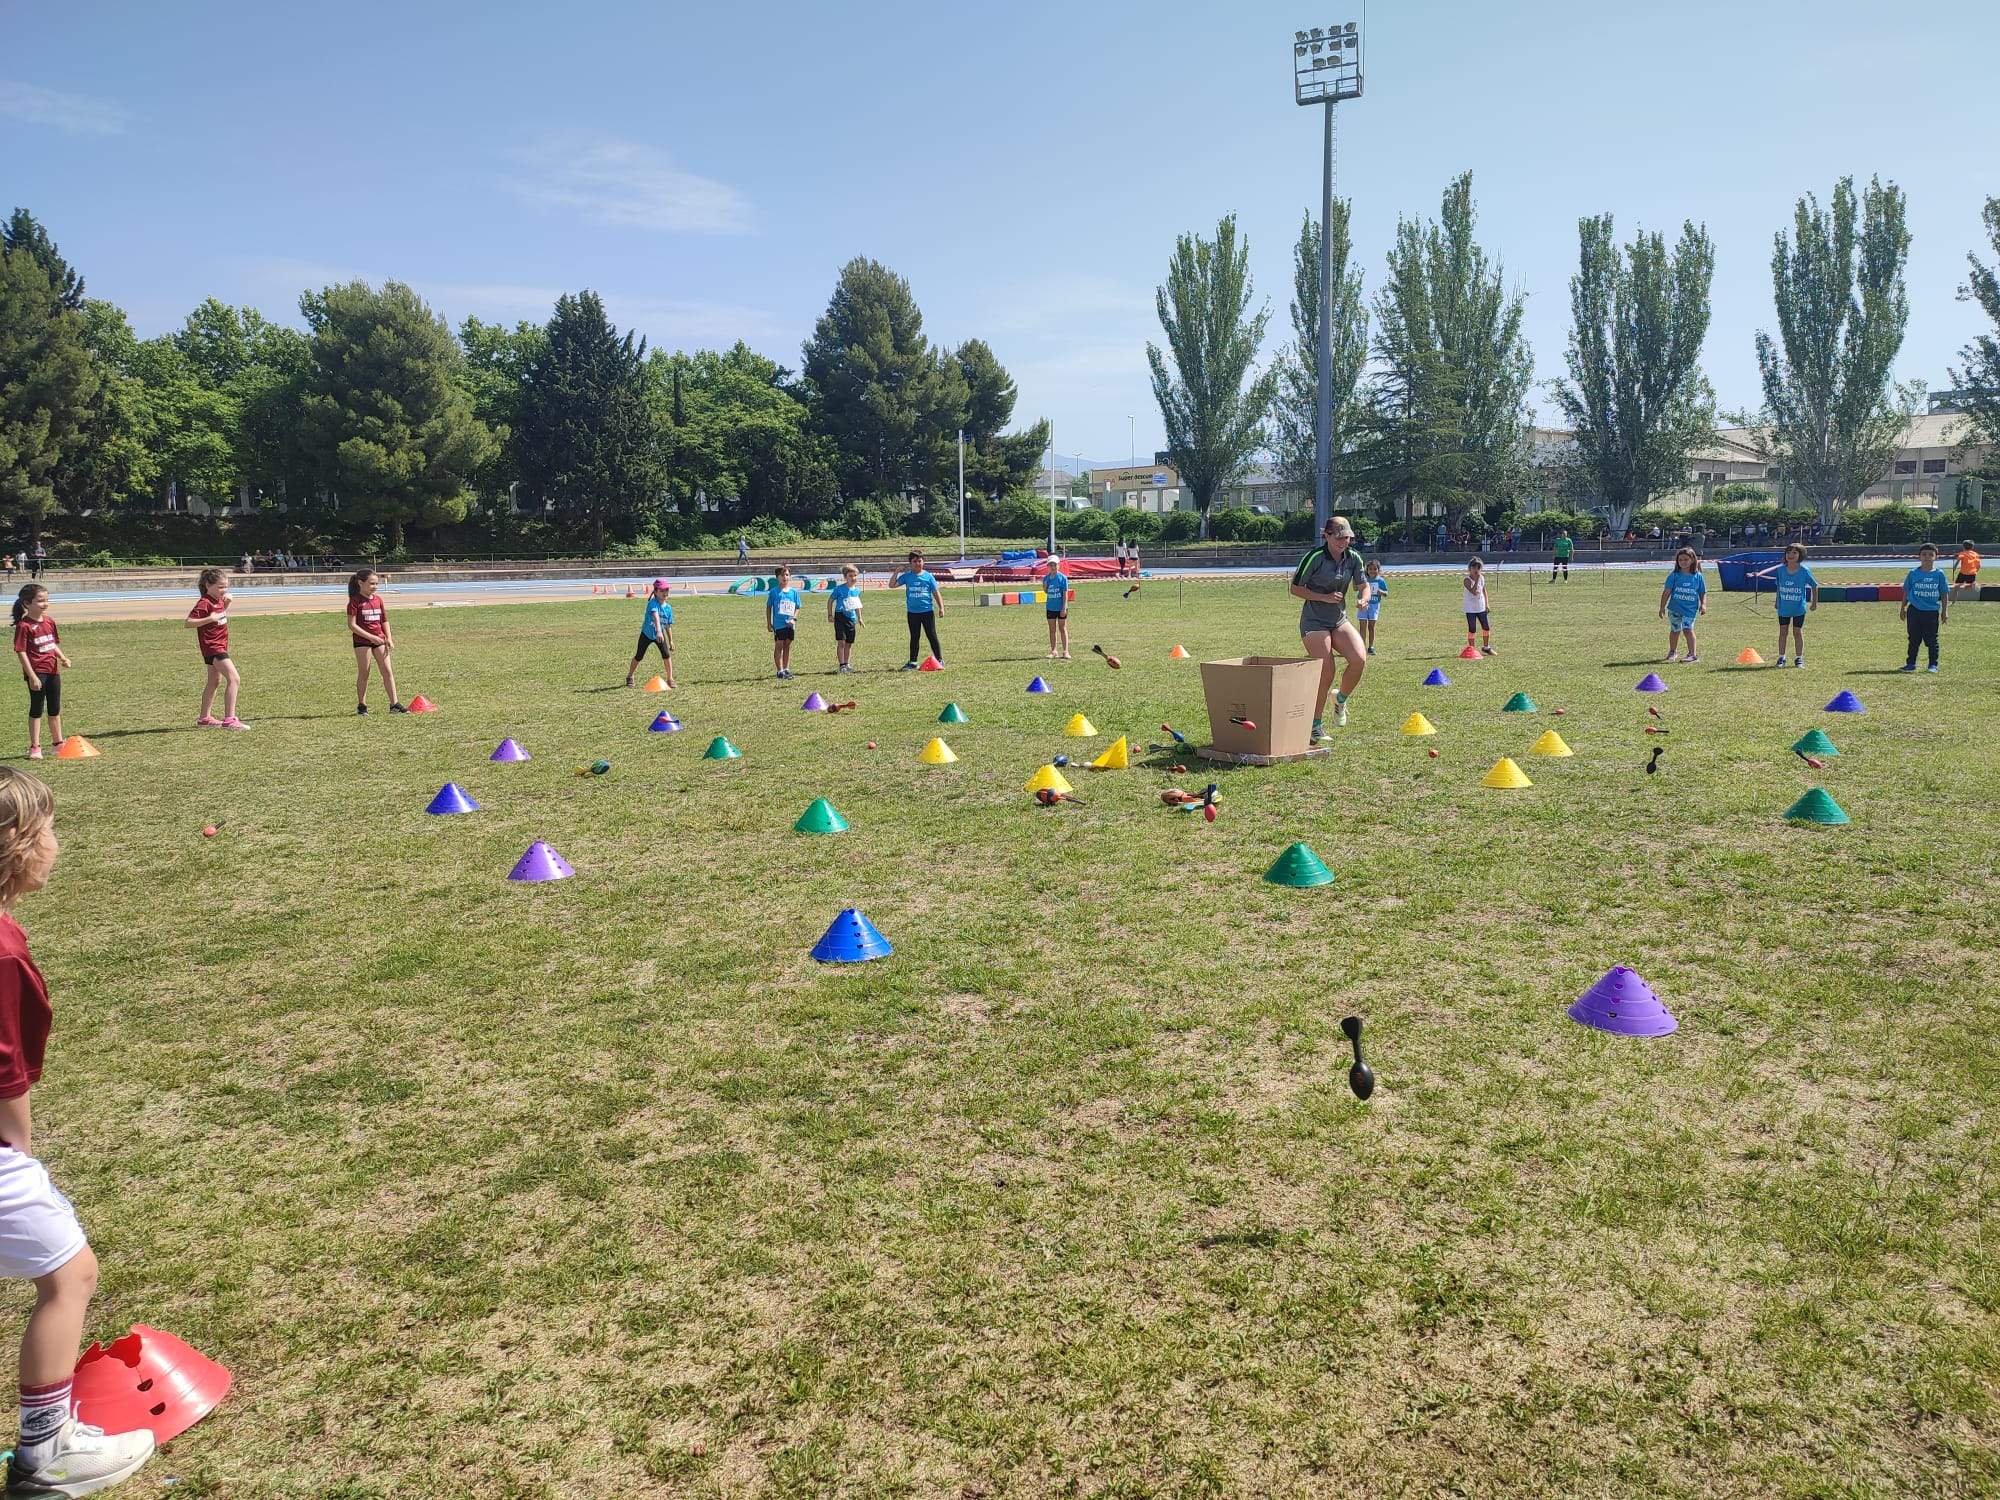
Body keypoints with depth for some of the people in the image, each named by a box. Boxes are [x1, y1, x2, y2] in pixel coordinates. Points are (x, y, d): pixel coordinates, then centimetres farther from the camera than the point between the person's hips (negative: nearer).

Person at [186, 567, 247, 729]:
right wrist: (209, 619, -32)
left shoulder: (218, 600, 9)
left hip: (220, 646, 11)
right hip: (212, 647, -11)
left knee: (215, 682, 20)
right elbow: (189, 623, -22)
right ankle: (229, 719, -23)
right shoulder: (204, 603, -17)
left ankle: (204, 718, 31)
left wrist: (226, 604, 10)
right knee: (234, 679, -19)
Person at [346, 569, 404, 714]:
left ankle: (394, 704, 1)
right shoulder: (355, 601, -9)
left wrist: (388, 638, 4)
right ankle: (362, 705, 12)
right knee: (363, 673, 2)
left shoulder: (378, 599, 9)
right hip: (362, 641, -5)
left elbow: (385, 620, 15)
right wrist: (371, 637, -18)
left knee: (388, 671, 0)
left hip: (379, 640, 5)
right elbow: (352, 625, -13)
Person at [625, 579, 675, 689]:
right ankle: (629, 677, 30)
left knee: (667, 654, -13)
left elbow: (668, 626, 4)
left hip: (660, 634, 4)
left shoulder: (668, 608, -6)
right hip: (646, 634, -4)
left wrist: (671, 641, 7)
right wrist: (659, 631, -58)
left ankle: (670, 679, -2)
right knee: (638, 657, 9)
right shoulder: (653, 603, -26)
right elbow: (656, 616, -43)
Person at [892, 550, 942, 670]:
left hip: (927, 611, -2)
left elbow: (936, 593, 3)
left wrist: (941, 607, -4)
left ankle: (939, 660, 7)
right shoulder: (906, 576, 4)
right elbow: (892, 585, 2)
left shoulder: (928, 577, 0)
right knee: (914, 638, 10)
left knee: (932, 636, 0)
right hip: (912, 612, 2)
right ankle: (912, 662, 15)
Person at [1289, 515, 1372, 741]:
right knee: (1326, 673, -13)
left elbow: (1364, 585, 10)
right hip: (1314, 622, -5)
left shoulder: (1353, 558, 1)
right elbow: (1295, 589, -8)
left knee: (1360, 659, -18)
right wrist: (1324, 597, -18)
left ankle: (1341, 699, 11)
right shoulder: (1315, 557, -14)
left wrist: (1364, 598, -14)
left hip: (1339, 620, 5)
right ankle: (1316, 726, 4)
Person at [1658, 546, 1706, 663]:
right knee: (1675, 630, 12)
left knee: (1688, 629, -16)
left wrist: (1703, 605, -6)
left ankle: (1692, 654, -12)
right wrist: (1662, 607, -3)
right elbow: (1666, 592, -1)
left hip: (1690, 609, -1)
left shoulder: (1698, 576, 2)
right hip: (1674, 608, 1)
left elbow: (1703, 593, 8)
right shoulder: (1674, 576, -1)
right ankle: (1672, 652, 31)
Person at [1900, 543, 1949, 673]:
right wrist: (1903, 608, 9)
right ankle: (1911, 663, 17)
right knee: (1914, 639, 8)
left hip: (1932, 612, -1)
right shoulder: (1913, 573, 1)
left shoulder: (1939, 574, 0)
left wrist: (1944, 611, 4)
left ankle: (1933, 664, 14)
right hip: (1914, 611, 1)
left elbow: (1944, 594, 5)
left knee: (1932, 640, 5)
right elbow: (1906, 591, 9)